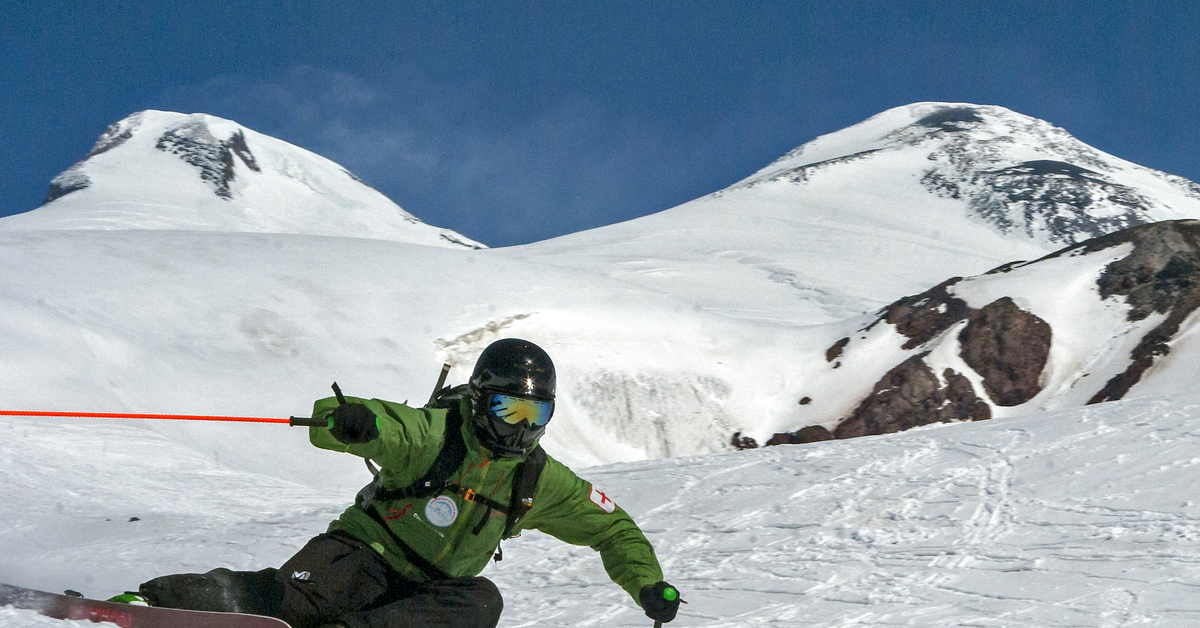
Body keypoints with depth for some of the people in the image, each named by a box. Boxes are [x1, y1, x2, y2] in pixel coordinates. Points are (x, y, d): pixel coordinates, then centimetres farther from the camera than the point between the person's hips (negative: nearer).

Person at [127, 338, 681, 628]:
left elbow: (611, 528, 10)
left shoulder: (540, 480, 0)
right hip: (366, 554, -4)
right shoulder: (436, 434, -14)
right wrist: (348, 421, -51)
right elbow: (362, 426, -26)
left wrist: (647, 583, -5)